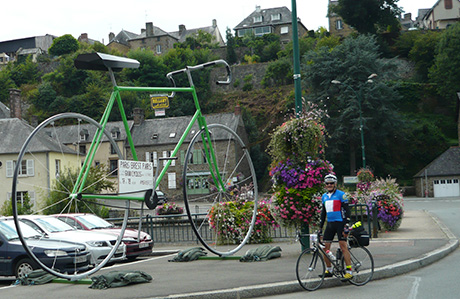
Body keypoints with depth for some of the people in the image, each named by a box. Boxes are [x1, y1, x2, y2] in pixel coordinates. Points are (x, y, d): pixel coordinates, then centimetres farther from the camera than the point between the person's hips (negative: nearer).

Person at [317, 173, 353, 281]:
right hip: (330, 224, 6)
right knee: (325, 247, 1)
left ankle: (349, 271, -11)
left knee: (343, 245, -13)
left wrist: (346, 225, -15)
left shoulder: (341, 194, -4)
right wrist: (320, 228, 17)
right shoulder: (324, 196, 14)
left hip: (340, 223, -6)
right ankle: (329, 270, 13)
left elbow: (346, 210, -7)